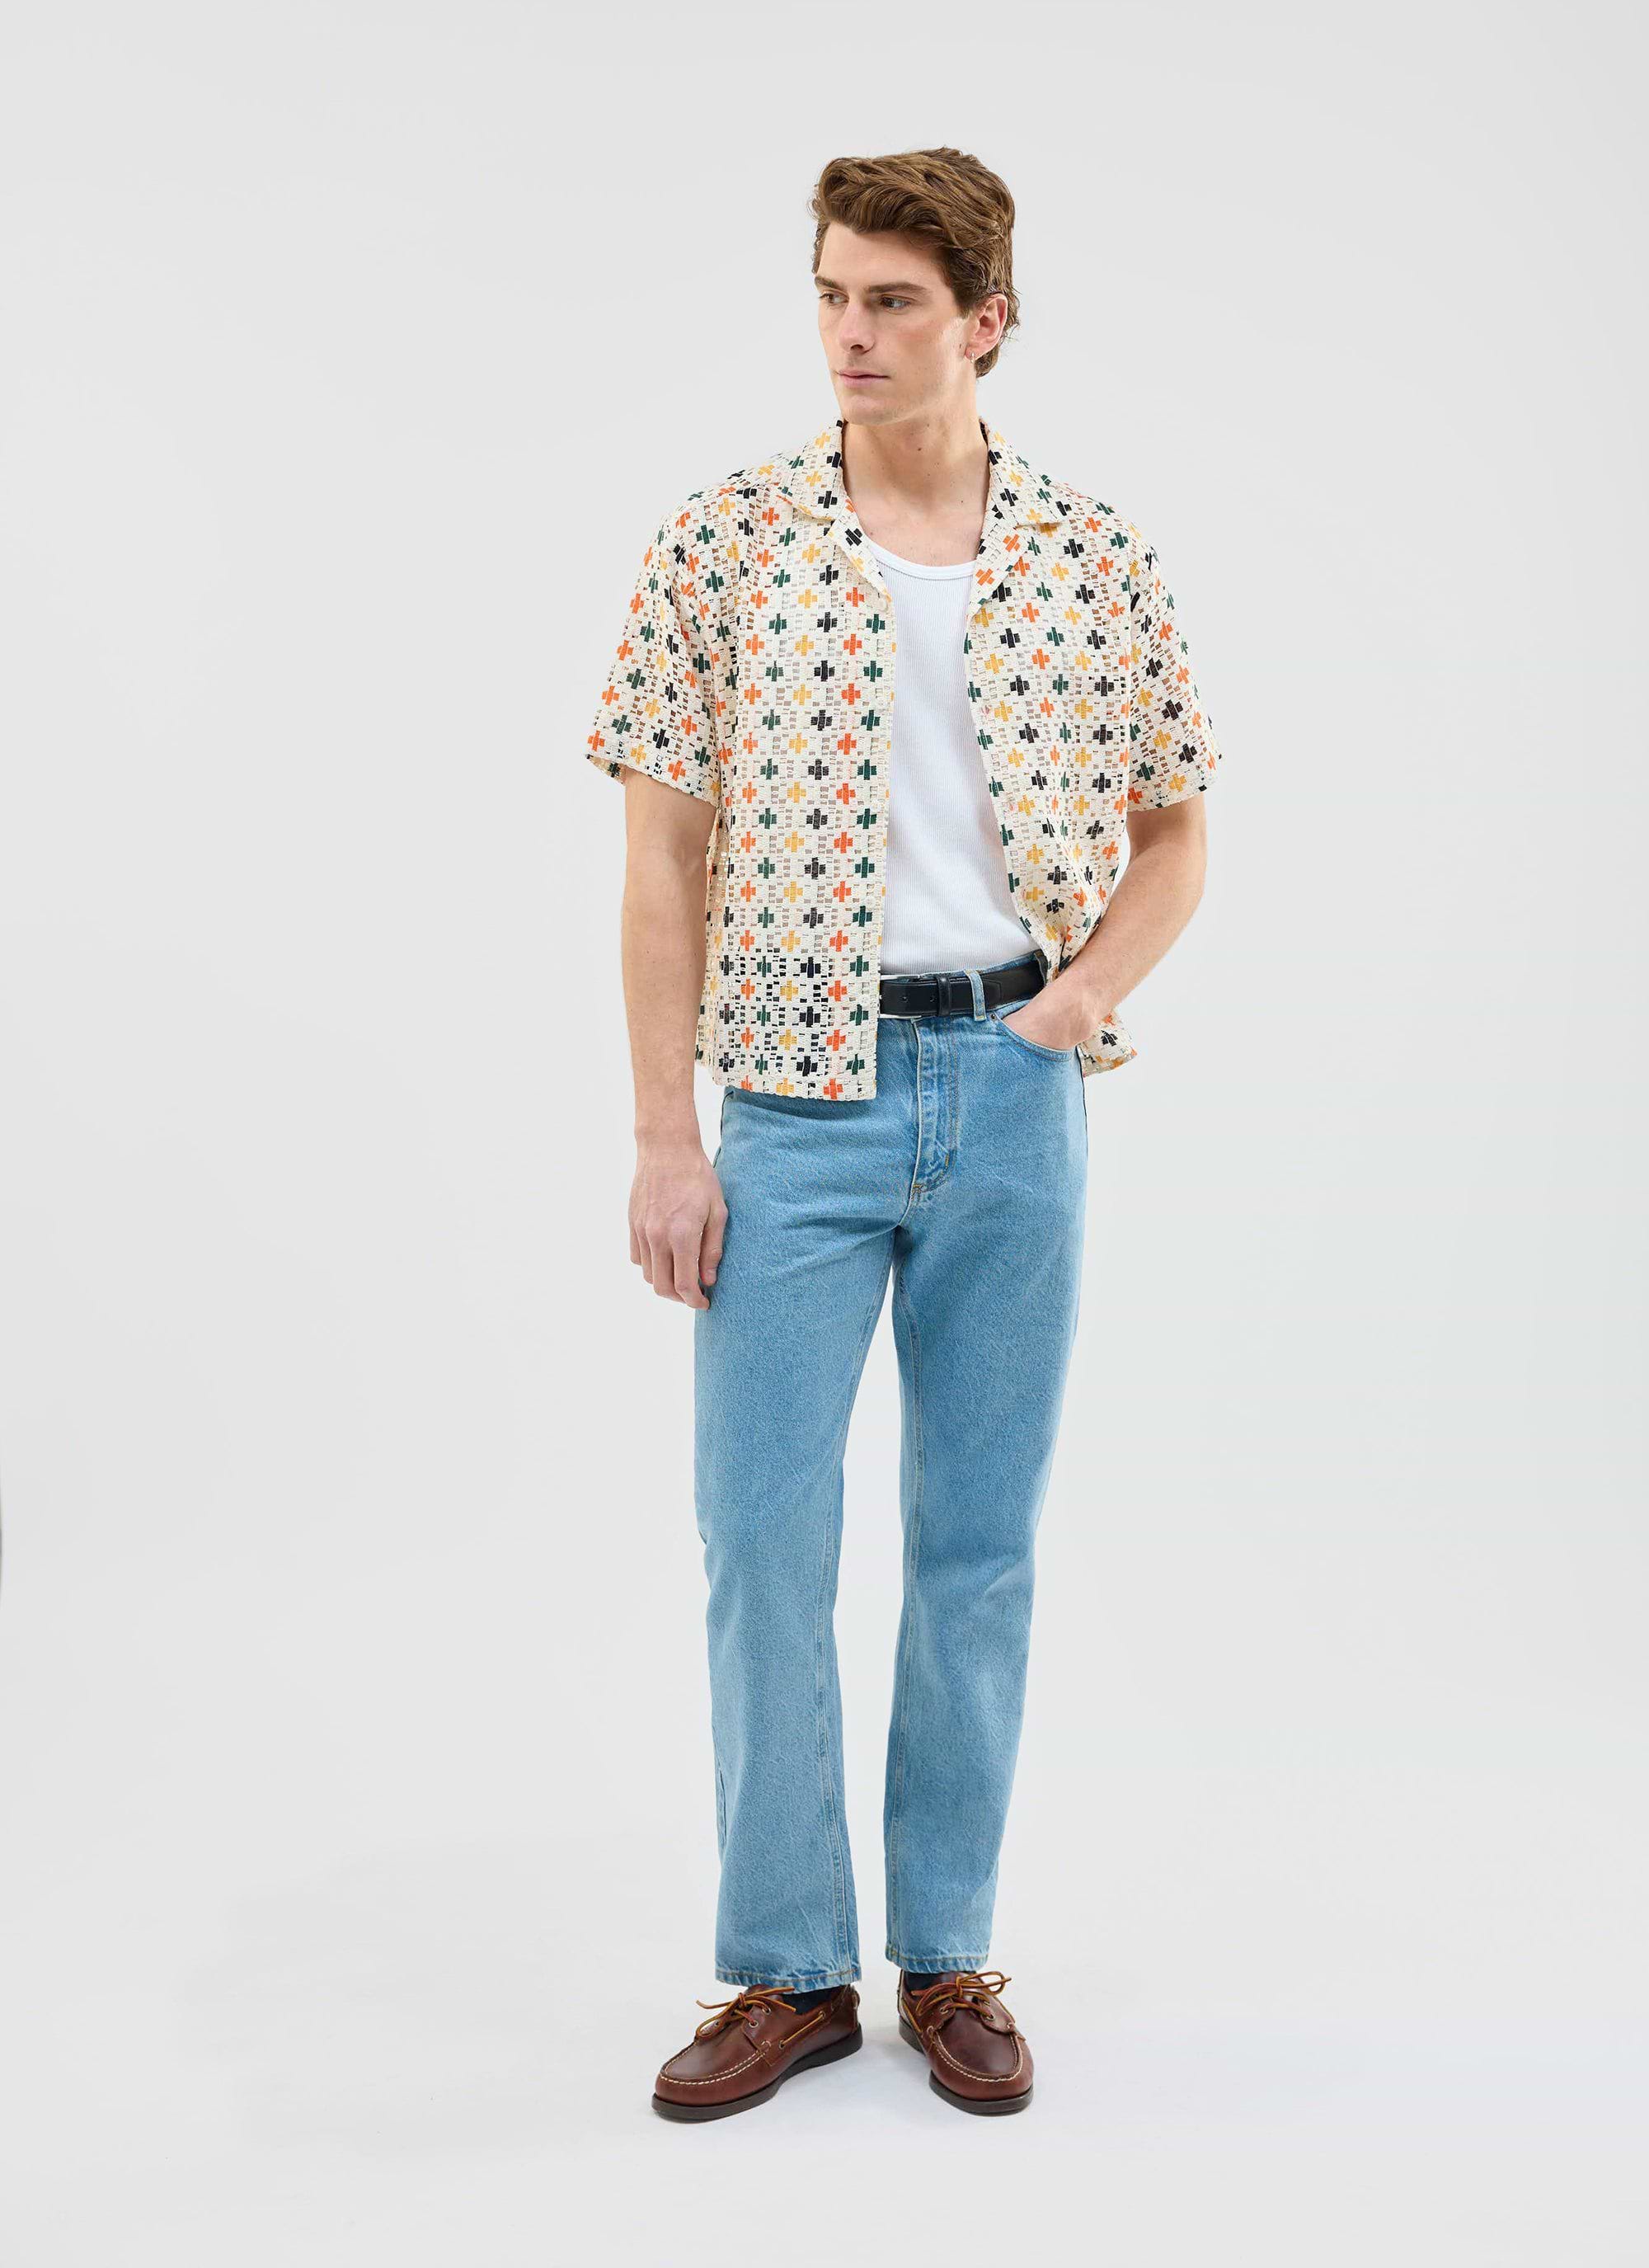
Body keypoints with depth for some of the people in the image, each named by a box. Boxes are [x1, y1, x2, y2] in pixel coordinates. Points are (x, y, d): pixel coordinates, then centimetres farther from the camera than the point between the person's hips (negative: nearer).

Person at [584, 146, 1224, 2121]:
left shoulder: (1097, 558, 4)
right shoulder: (722, 543, 0)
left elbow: (1172, 827, 14)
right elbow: (665, 852, -1)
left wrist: (1095, 981, -4)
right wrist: (665, 1137, -5)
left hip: (1014, 1092, 1)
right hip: (799, 1091, -1)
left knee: (980, 1546, 8)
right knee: (762, 1536, 0)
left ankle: (949, 1957, 23)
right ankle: (788, 1970, 17)